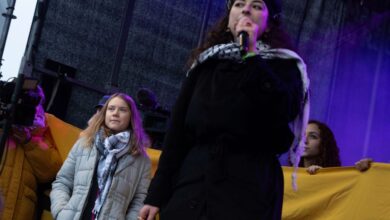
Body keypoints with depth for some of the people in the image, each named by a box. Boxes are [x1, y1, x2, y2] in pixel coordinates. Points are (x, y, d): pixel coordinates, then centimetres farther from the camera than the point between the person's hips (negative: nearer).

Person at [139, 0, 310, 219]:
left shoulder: (283, 64, 7)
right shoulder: (206, 63, 16)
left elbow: (284, 110, -15)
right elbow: (178, 130, 11)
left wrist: (251, 54, -9)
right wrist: (157, 194, 6)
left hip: (249, 187, -3)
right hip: (192, 182, 3)